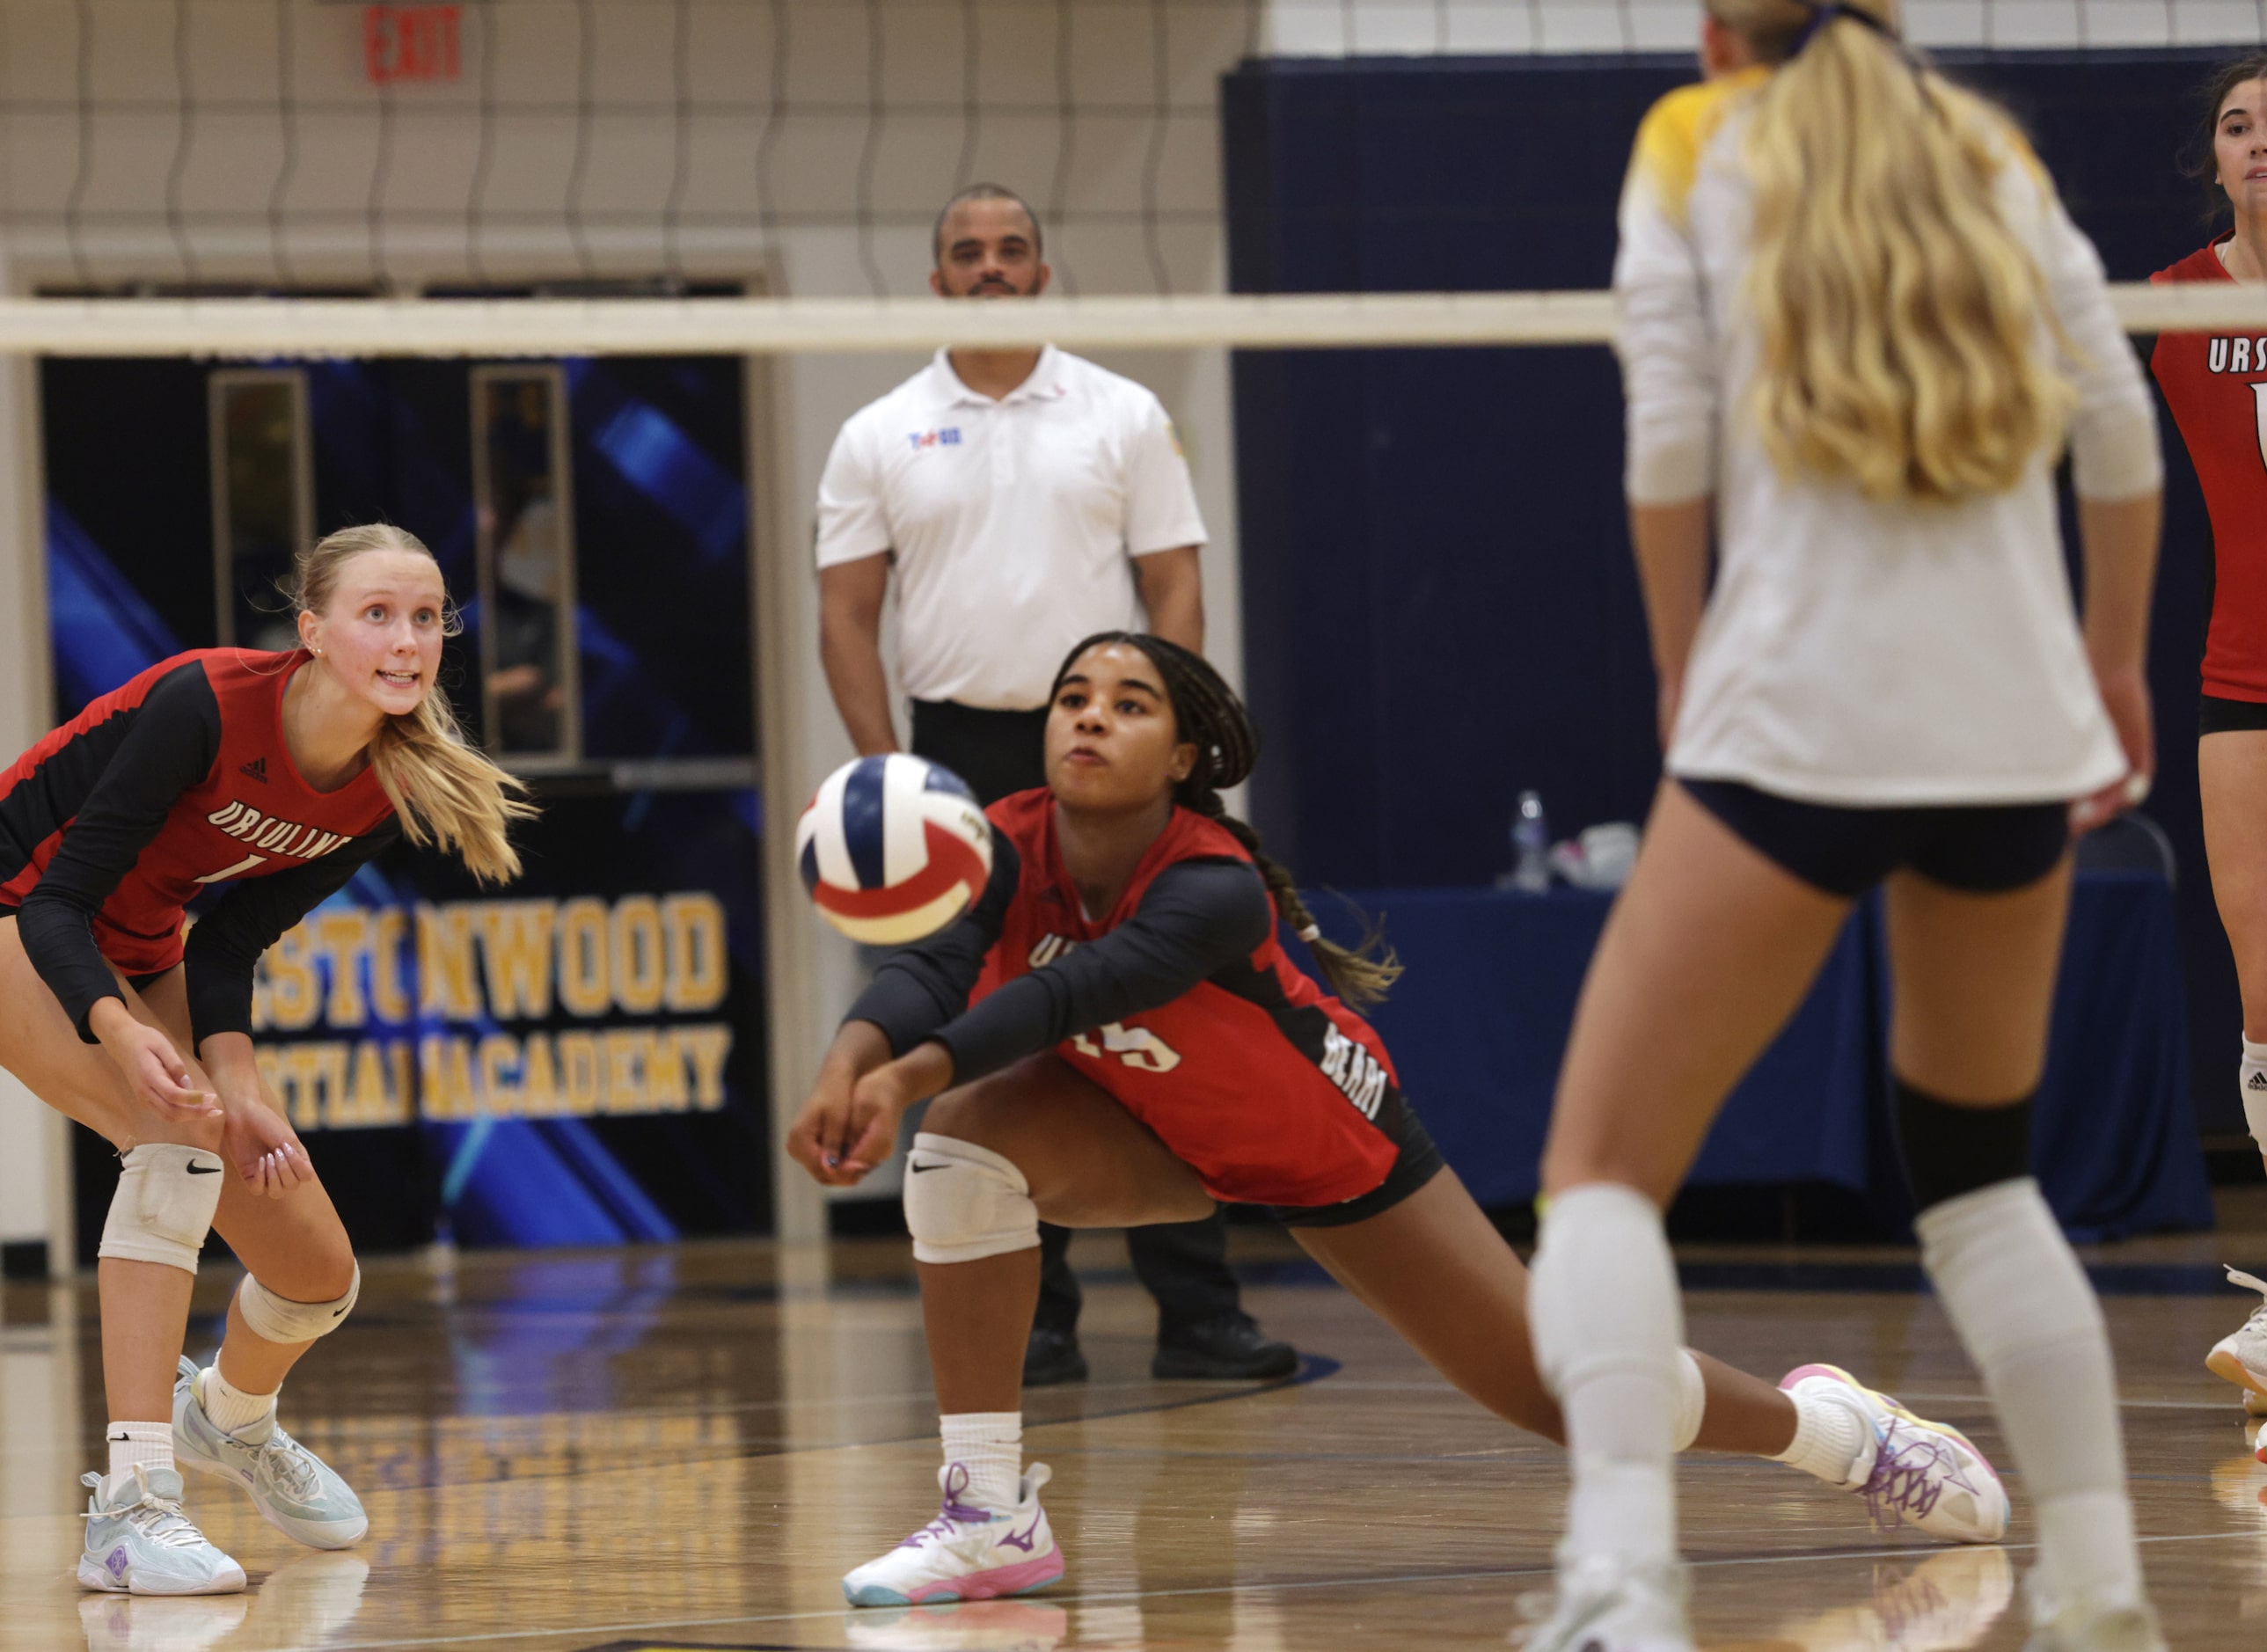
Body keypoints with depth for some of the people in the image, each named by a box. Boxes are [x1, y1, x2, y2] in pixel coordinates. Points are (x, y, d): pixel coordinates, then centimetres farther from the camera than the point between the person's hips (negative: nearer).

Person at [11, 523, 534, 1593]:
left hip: (137, 952, 7)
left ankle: (230, 1416, 42)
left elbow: (228, 942, -7)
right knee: (180, 1130, -33)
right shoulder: (204, 704, -32)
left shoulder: (389, 795, -13)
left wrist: (236, 1082, -24)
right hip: (19, 916, -7)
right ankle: (129, 1507, -32)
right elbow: (58, 901, -28)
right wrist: (121, 1032, -45)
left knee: (318, 1274, 5)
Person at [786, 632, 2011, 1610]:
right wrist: (852, 1063, -65)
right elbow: (931, 966, -43)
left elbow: (1075, 990, -54)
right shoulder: (1010, 852, -24)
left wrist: (914, 1072, -69)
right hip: (1158, 1130, 4)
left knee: (1563, 1386, 1)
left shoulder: (1213, 889, -37)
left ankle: (1824, 1425, 32)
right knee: (969, 1137, -27)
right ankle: (991, 1516, -21)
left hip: (1330, 1149, -4)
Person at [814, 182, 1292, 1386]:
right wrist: (885, 774, -5)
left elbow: (1174, 588, 4)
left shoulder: (1124, 418, 7)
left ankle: (1196, 1314, -4)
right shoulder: (879, 439, 7)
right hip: (959, 765, 1)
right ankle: (1031, 1322, 6)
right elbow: (845, 615, 5)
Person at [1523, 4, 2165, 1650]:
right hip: (2017, 734, 4)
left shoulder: (1699, 143, 5)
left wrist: (1683, 661, 12)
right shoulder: (1991, 151, 13)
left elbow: (1668, 446, -2)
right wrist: (2117, 662, 25)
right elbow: (2121, 432, 11)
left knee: (1605, 1164, -1)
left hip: (1794, 726, -4)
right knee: (1981, 1171, 22)